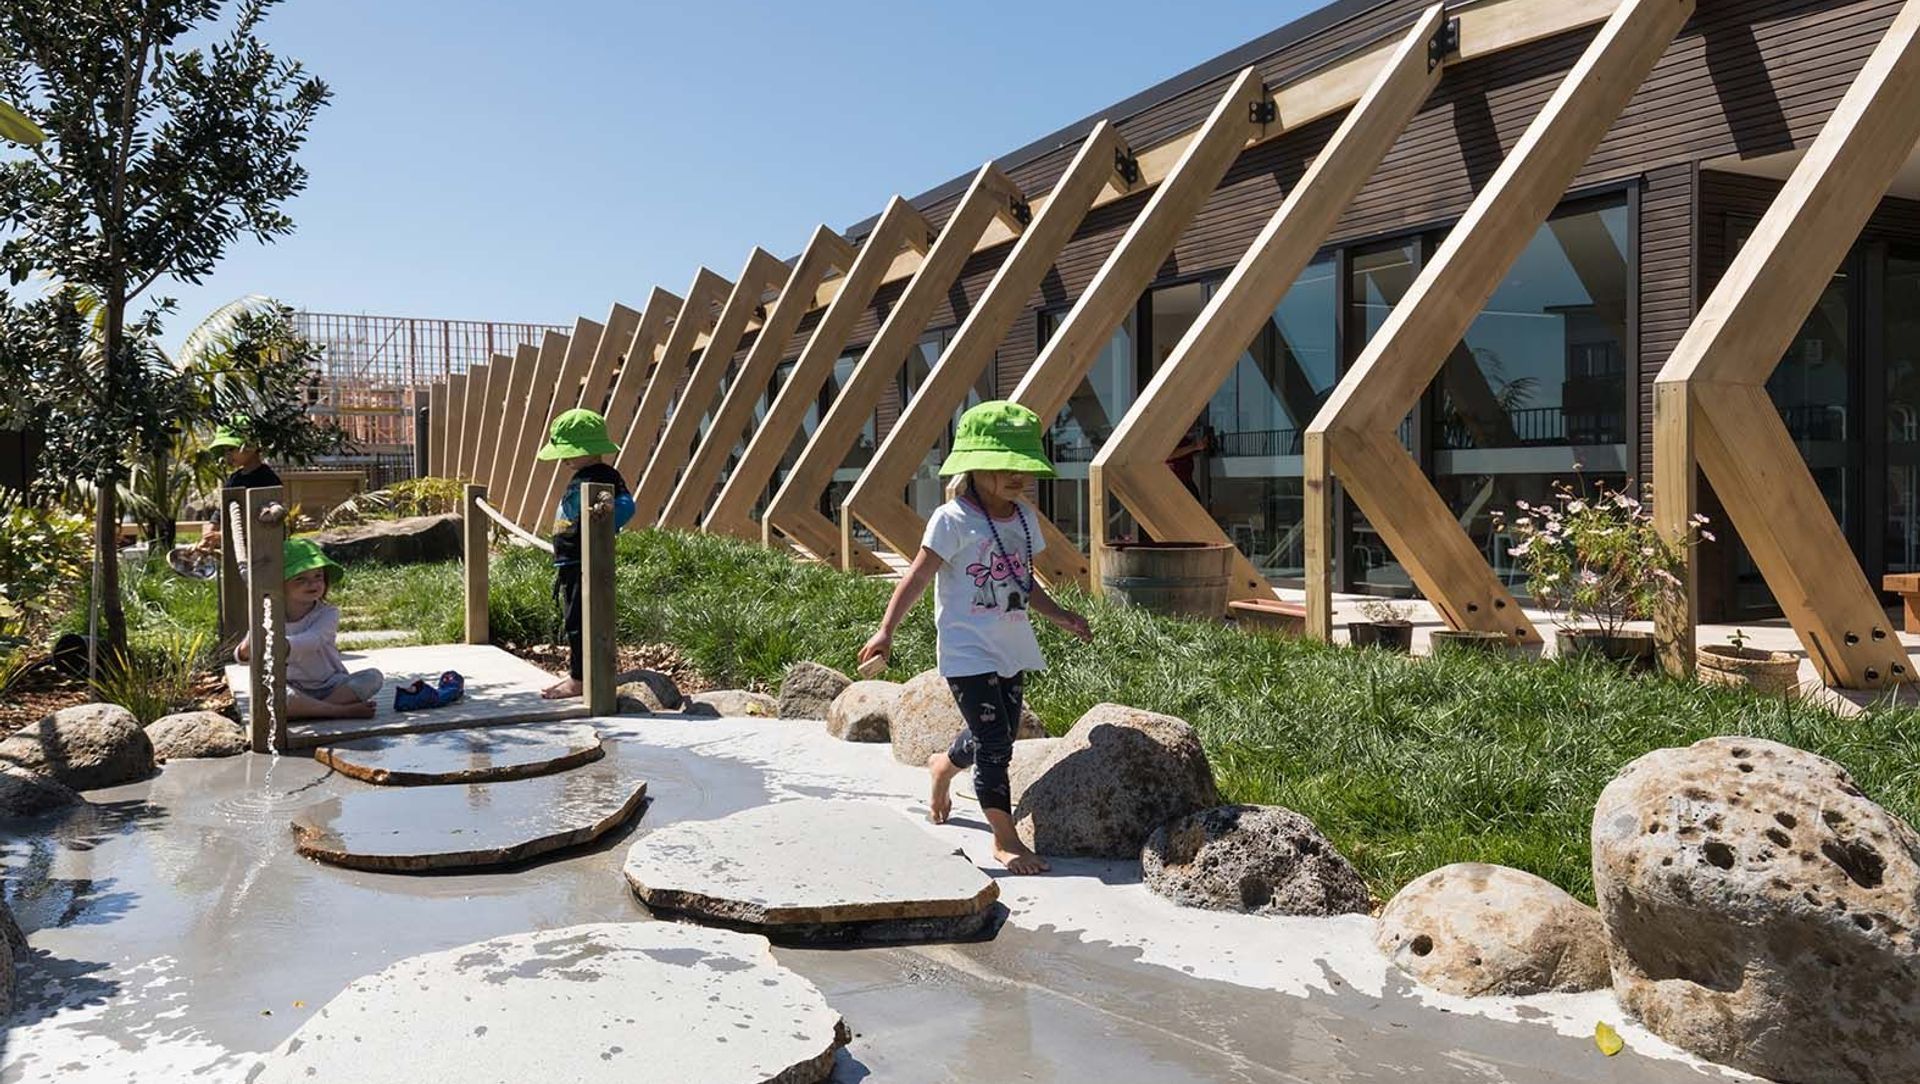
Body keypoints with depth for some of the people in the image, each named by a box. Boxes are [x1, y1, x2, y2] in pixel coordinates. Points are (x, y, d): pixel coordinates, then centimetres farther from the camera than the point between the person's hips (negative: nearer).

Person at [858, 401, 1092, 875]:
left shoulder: (1024, 518, 8)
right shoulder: (953, 520, -13)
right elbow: (918, 577, -12)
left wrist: (1059, 615, 13)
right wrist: (887, 629, -18)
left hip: (1013, 651, 7)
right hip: (968, 653, -7)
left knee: (996, 740, 17)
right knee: (994, 745, -8)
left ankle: (942, 766, 49)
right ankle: (1006, 841, 5)